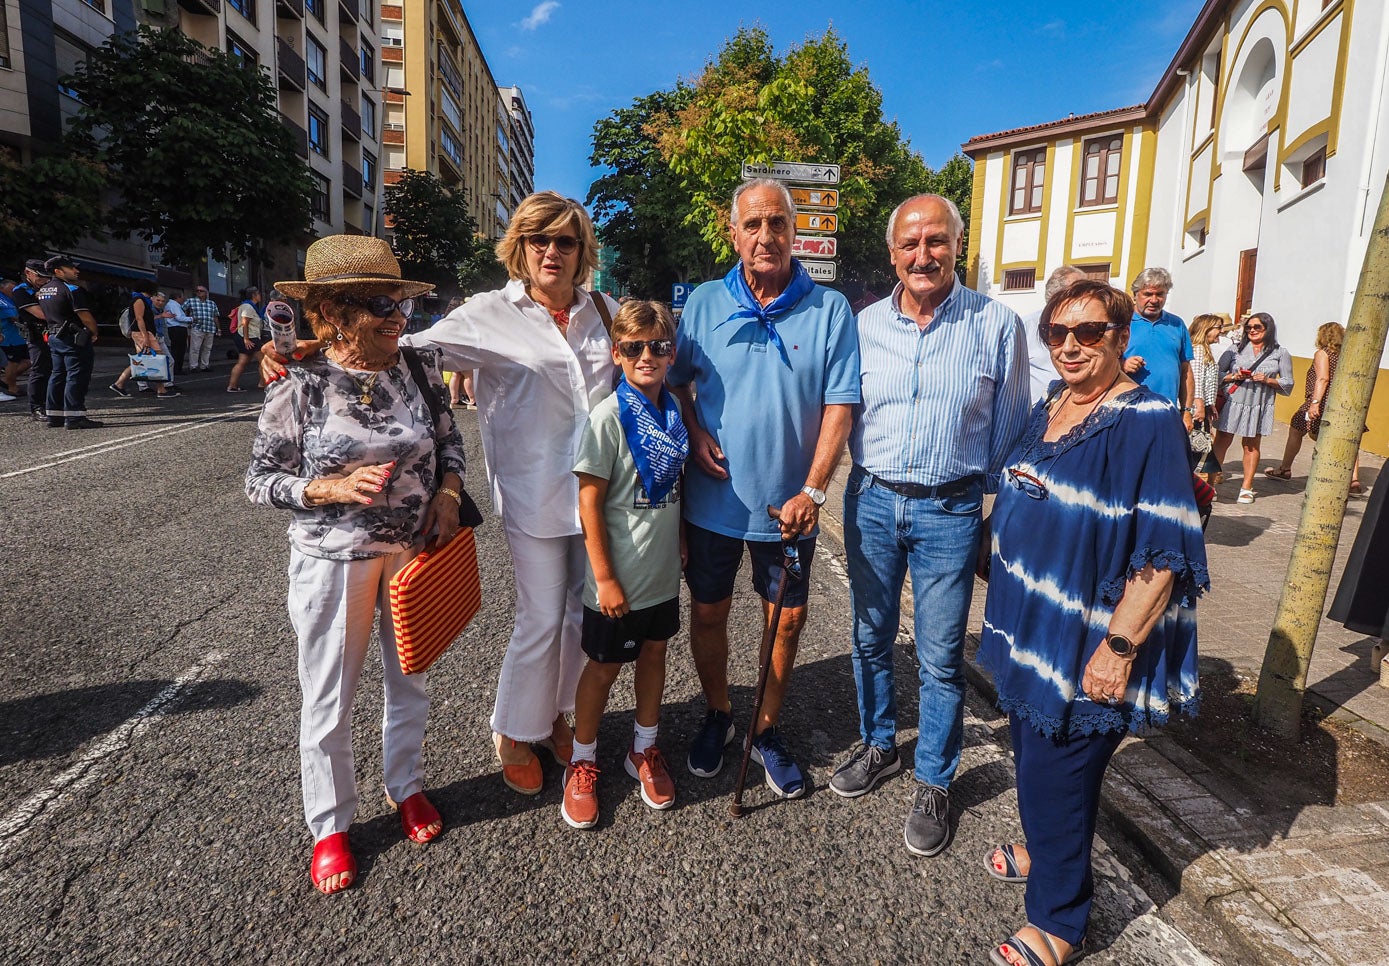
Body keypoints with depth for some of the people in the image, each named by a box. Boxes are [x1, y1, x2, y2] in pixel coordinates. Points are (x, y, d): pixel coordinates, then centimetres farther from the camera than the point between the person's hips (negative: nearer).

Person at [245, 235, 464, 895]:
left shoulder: (419, 367, -4)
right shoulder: (299, 386, -13)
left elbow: (448, 438, 9)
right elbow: (260, 479, -6)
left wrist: (447, 494, -9)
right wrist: (335, 488, -22)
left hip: (414, 550, 3)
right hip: (333, 559, -3)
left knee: (410, 679, 18)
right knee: (329, 698, 11)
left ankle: (406, 785, 44)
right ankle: (329, 825, 33)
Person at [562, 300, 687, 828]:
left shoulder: (674, 411, 2)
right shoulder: (609, 416, -16)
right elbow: (589, 499, -17)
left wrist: (681, 542, 14)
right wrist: (604, 577, -17)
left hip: (663, 569, 6)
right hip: (619, 576, -5)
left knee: (654, 652, 18)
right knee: (605, 665, 9)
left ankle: (644, 749, 38)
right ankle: (582, 763, 29)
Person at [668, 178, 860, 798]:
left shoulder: (830, 309, -4)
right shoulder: (704, 303, 0)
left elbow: (840, 403, -7)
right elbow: (674, 380, 10)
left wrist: (812, 490, -16)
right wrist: (694, 433, -10)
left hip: (788, 503, 0)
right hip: (712, 497, 1)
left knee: (788, 620, 11)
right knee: (708, 613, 13)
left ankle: (766, 730, 33)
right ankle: (716, 716, 37)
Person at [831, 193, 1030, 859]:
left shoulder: (997, 324, -4)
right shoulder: (865, 325, 3)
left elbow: (1009, 431, 0)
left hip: (949, 511, -3)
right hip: (871, 502, 3)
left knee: (940, 657, 6)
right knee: (871, 638, 16)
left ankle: (934, 785, 26)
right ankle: (877, 746, 39)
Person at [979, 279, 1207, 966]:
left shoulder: (1147, 422, -18)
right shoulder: (1048, 407, 6)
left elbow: (1163, 550, -21)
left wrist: (1119, 647, -22)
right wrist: (1005, 605, 19)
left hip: (1084, 644, -7)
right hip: (1027, 627, 8)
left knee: (1056, 774, 4)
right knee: (1031, 752, 22)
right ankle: (1044, 851, 47)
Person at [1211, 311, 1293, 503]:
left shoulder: (1280, 354, 7)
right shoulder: (1236, 349, 7)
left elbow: (1288, 384, 8)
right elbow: (1217, 374, 7)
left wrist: (1268, 380, -10)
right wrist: (1233, 376, -11)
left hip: (1259, 406, 0)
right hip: (1232, 402, 0)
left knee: (1251, 445, 5)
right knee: (1222, 442, -1)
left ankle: (1246, 487, 13)